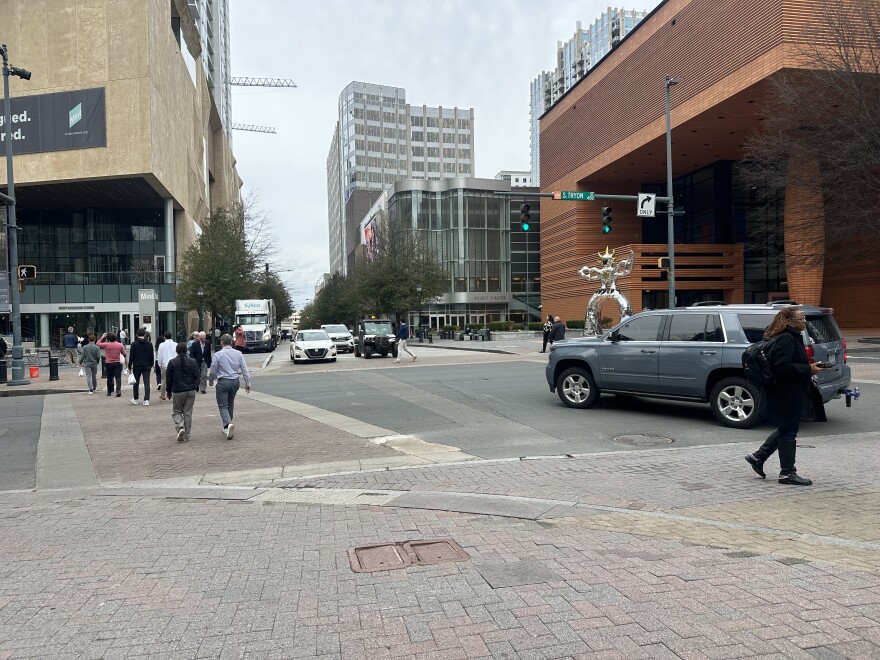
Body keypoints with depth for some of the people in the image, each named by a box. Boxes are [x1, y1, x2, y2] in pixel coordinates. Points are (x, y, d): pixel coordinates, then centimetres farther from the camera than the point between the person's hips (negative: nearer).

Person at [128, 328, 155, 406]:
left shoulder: (134, 344, -8)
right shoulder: (149, 344, 1)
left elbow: (131, 356, -7)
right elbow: (152, 356, 7)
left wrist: (129, 366, 1)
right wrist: (151, 365, 18)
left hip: (137, 366, -1)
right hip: (146, 367, 1)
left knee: (136, 382, 14)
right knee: (146, 383, -1)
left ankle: (135, 399, 25)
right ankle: (146, 400, -9)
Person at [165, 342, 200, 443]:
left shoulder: (172, 362, -7)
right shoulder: (193, 362, 0)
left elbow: (168, 379, -2)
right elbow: (197, 377, 4)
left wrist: (168, 390, 9)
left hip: (177, 391, -2)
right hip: (191, 391, 3)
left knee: (176, 411, 12)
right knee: (188, 412, 9)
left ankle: (180, 427, -13)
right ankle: (186, 435, 10)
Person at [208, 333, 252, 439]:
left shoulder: (218, 355, -8)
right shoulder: (238, 354, 2)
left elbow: (213, 371, -1)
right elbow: (245, 370, 1)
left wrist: (210, 381, 17)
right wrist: (247, 383, 7)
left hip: (223, 382, -4)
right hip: (235, 382, 4)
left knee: (223, 406, -2)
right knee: (230, 404, 20)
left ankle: (228, 424, -26)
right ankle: (227, 427, 27)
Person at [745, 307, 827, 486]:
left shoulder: (793, 337, 14)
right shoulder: (785, 340, -20)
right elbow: (782, 366, -29)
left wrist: (809, 369, 12)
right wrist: (808, 370, -23)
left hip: (789, 394, 11)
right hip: (786, 395, -11)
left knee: (786, 429, 18)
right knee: (788, 431, -1)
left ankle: (758, 457, 23)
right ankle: (787, 473, 10)